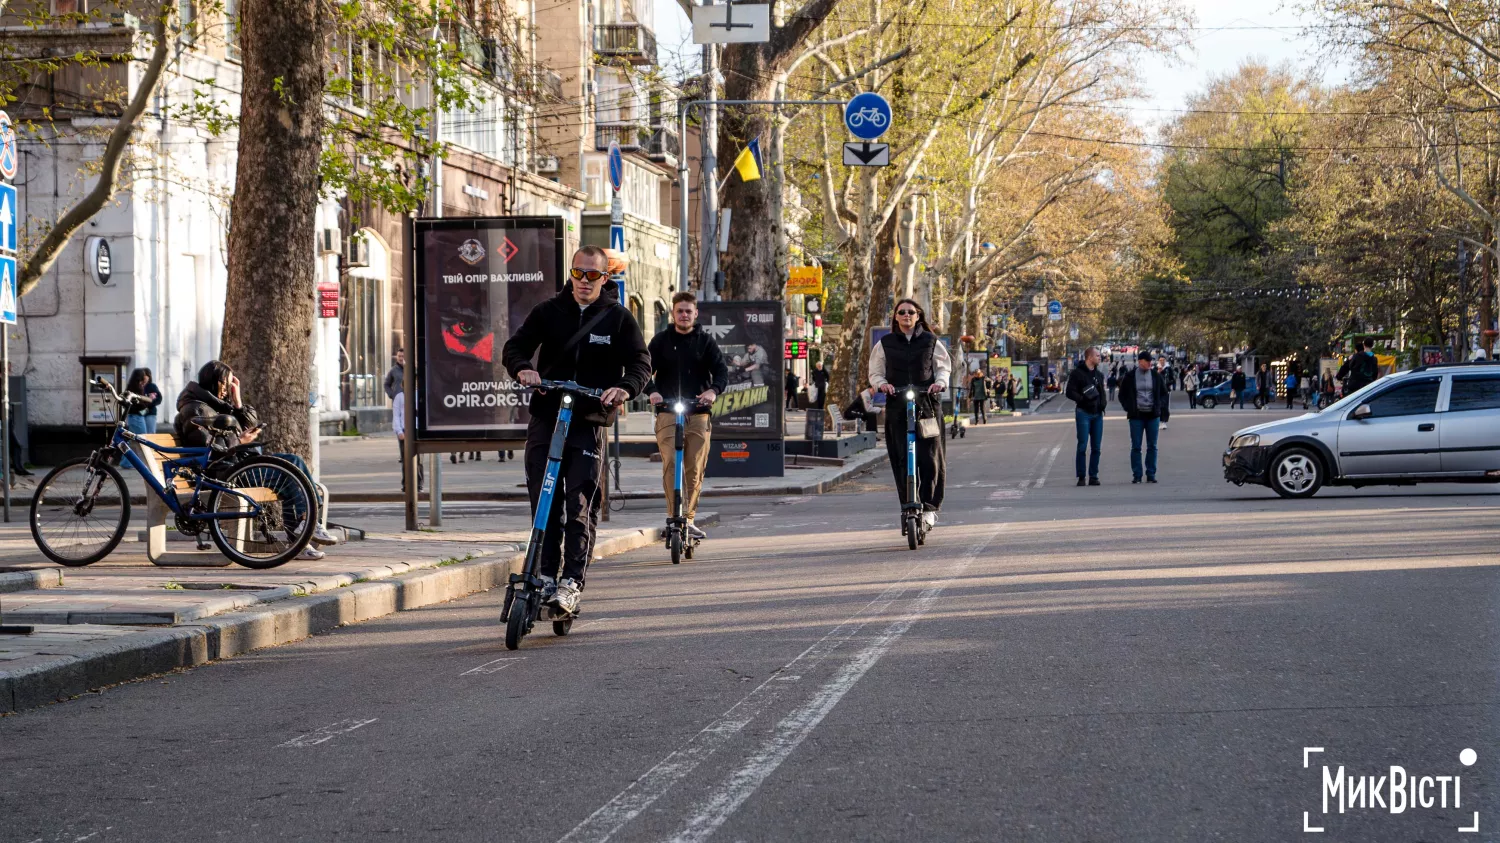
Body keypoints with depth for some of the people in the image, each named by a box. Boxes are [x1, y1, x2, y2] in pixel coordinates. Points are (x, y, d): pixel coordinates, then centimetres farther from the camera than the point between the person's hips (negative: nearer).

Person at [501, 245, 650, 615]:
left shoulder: (619, 318, 4)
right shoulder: (548, 311, 8)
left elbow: (641, 362, -3)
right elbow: (514, 347, 3)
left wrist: (625, 387, -24)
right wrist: (522, 368, -20)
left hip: (589, 422, -2)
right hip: (545, 418, 2)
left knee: (581, 507, -9)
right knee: (543, 502, 2)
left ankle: (572, 582, -7)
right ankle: (546, 576, 11)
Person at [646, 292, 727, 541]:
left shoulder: (705, 341, 10)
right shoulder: (661, 340, 8)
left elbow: (721, 369, -1)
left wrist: (714, 390, -22)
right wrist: (652, 390, -21)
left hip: (698, 413, 1)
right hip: (668, 412, -1)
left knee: (695, 470, 3)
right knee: (671, 465, -16)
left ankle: (688, 519, 15)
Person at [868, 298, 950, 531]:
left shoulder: (931, 341, 8)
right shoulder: (885, 344, 9)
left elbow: (944, 366, 15)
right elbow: (875, 372, 14)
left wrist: (940, 381, -6)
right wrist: (882, 383, -7)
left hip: (927, 405, 0)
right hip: (897, 407, 0)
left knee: (930, 458, -7)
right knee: (902, 460, -5)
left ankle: (929, 507, -2)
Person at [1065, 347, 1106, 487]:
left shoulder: (1099, 374, 16)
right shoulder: (1077, 373, -4)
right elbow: (1070, 392, -9)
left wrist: (1103, 402, 0)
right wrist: (1083, 398, -23)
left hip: (1097, 413, 6)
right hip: (1083, 413, -6)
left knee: (1096, 447, 5)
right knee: (1082, 446, -6)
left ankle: (1093, 476, 10)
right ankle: (1081, 477, 1)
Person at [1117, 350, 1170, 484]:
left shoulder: (1156, 376, 5)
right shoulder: (1130, 377, 0)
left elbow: (1164, 393, 13)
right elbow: (1122, 395, 8)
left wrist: (1159, 406, 0)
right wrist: (1129, 408, -2)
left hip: (1153, 415, 2)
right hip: (1136, 416, -2)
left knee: (1152, 446, 4)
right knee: (1136, 447, -1)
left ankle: (1151, 474, 9)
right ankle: (1136, 475, 4)